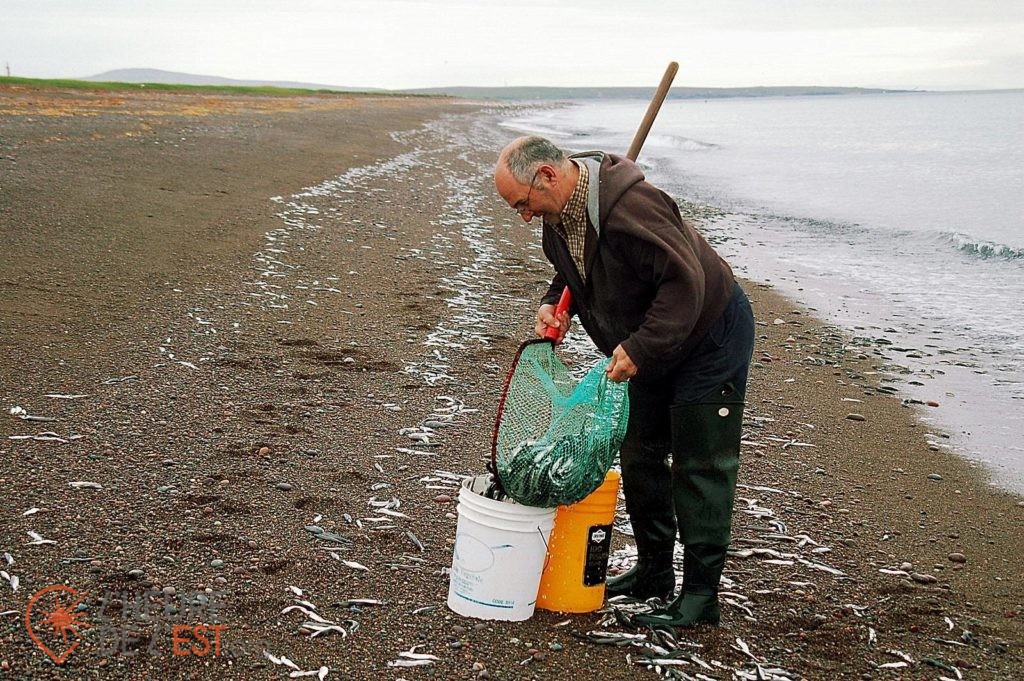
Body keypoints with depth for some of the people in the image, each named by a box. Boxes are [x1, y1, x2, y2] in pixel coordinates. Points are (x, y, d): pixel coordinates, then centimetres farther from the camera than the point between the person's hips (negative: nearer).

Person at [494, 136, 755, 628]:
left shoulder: (631, 207, -34)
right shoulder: (560, 214, -4)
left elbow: (685, 282, -35)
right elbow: (573, 271, 15)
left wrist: (640, 348, -36)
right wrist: (554, 304, -5)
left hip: (710, 338, -9)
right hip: (653, 345, 10)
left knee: (700, 467, -5)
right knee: (640, 457, 14)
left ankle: (701, 596, 3)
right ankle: (653, 572, 28)